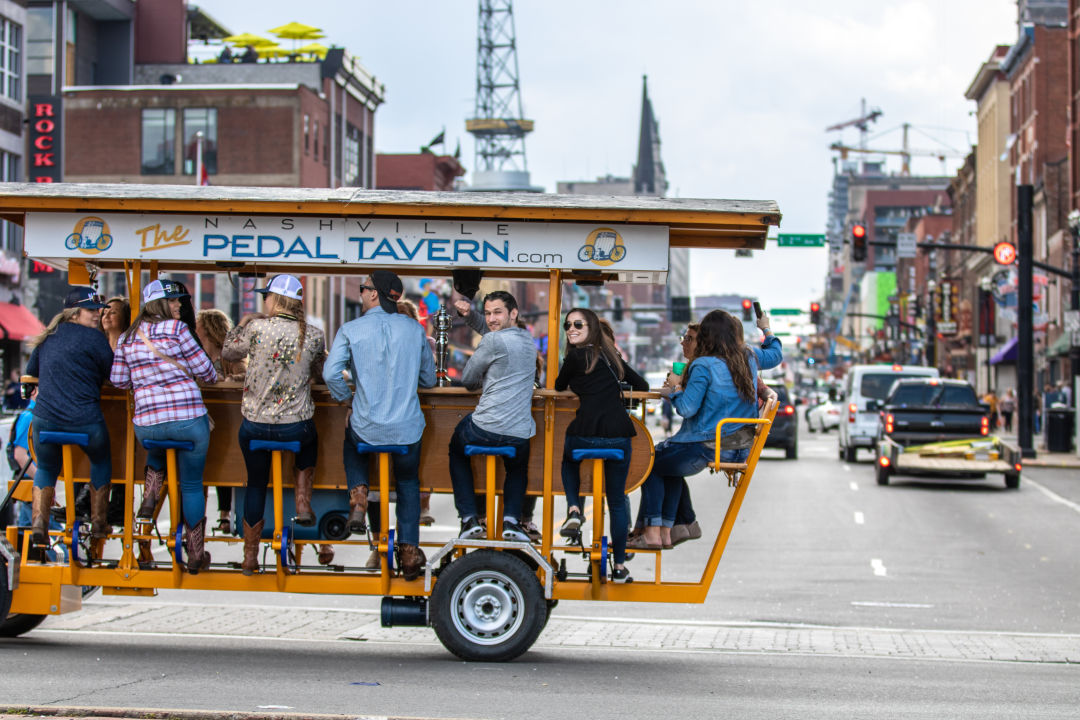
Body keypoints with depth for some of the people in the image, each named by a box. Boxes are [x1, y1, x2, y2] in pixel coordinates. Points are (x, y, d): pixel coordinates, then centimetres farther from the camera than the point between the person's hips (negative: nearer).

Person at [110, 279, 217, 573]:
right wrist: (213, 377, 20)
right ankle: (196, 555, 15)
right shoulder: (175, 329, -6)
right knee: (192, 485, 10)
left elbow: (118, 380, 12)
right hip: (189, 419, -4)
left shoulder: (127, 338, 8)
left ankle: (149, 498, 18)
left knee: (157, 454, 40)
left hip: (147, 424, 4)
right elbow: (204, 369, -3)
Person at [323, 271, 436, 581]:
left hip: (367, 427, -1)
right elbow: (429, 379, 7)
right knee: (408, 482, 25)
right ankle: (409, 550, 19)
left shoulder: (351, 330, -9)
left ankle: (359, 493, 11)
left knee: (352, 444, 35)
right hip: (407, 428, 1)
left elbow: (331, 373, -18)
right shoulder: (415, 329, -2)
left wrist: (345, 396, 3)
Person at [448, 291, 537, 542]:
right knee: (518, 468, 36)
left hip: (484, 429, -5)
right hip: (520, 434, 5)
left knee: (457, 452, 27)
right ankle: (511, 518, 11)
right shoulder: (529, 341, 15)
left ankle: (469, 518, 16)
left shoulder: (493, 340, -9)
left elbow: (467, 378, 2)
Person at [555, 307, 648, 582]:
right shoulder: (610, 355, 17)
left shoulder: (576, 357, 1)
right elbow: (642, 385, 24)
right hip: (619, 433, 4)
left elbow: (559, 387, 18)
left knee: (569, 460, 32)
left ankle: (574, 509, 8)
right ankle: (619, 566, 13)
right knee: (617, 500, 13)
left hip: (585, 433, -4)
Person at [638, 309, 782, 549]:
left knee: (650, 464, 13)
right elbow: (776, 354, 24)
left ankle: (652, 532, 7)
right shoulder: (749, 358, 2)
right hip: (742, 448, 8)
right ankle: (665, 530, 30)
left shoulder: (703, 366, -18)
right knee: (671, 465, 30)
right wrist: (767, 329, 40)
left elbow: (687, 409, -19)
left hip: (708, 447, -8)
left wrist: (675, 388, -1)